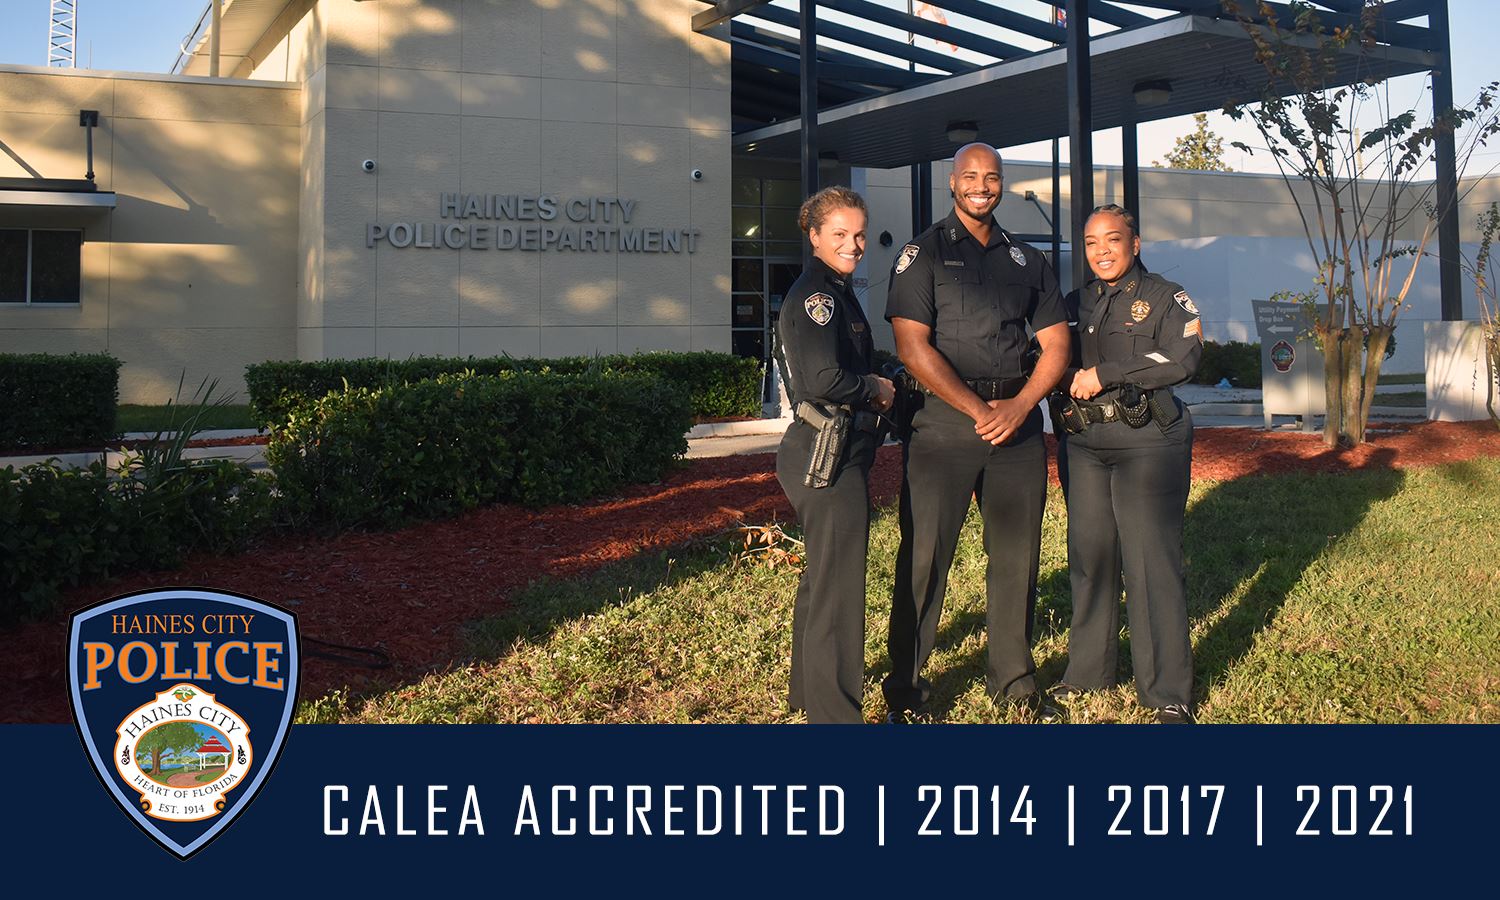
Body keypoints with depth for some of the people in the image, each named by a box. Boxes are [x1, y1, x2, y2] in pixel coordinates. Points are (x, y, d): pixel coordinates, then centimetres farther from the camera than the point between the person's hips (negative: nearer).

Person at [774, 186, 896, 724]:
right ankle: (834, 711, -3)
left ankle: (807, 690, 34)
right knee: (838, 587, -8)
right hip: (830, 456, -11)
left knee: (822, 577, 21)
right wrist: (879, 390, -10)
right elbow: (826, 379, -26)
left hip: (841, 452, 11)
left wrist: (875, 389, 4)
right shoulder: (816, 294, -14)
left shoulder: (835, 293, 18)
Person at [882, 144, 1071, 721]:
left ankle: (1013, 679, 22)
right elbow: (912, 346, -9)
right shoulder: (925, 253, 1)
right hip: (944, 418, -4)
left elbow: (1056, 344, 12)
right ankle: (904, 690, 6)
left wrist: (1019, 406, -6)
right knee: (924, 554, -3)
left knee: (1017, 553, 8)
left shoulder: (1026, 260, 15)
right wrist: (978, 411, -13)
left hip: (1018, 418, 4)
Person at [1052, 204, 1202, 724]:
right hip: (1084, 445, 5)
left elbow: (1183, 357, -13)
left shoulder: (1165, 298, 1)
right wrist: (1069, 378, 1)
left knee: (1151, 563, -8)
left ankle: (1169, 694, -1)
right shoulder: (1076, 303, 17)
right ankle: (1087, 672, 20)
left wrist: (1104, 375, -15)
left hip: (1147, 443, -5)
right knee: (1089, 556, 6)